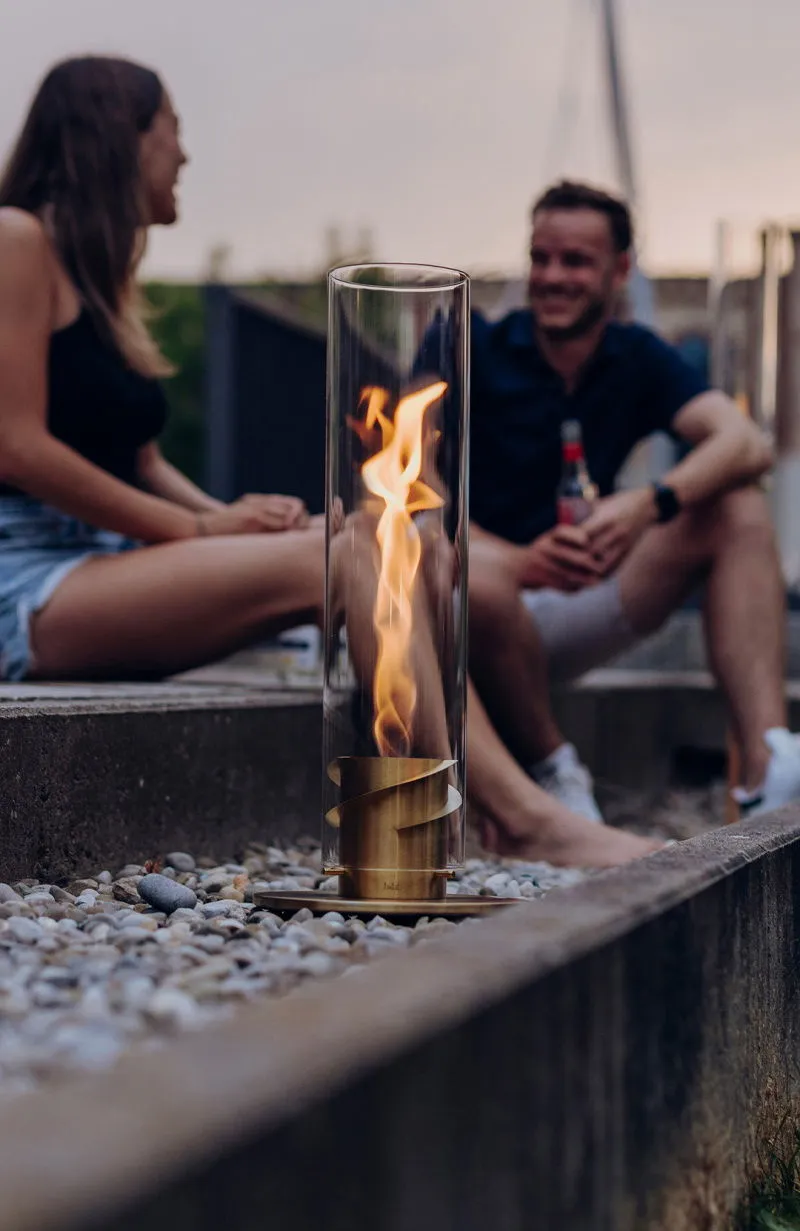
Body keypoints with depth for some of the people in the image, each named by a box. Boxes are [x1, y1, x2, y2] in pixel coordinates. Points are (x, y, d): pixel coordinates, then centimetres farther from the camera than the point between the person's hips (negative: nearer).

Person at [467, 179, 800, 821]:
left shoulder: (638, 360, 5)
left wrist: (647, 506, -33)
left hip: (571, 612, 4)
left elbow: (748, 445, -13)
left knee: (737, 509, -11)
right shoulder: (470, 350, -6)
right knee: (477, 573, -40)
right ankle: (553, 773, -14)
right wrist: (521, 560, -34)